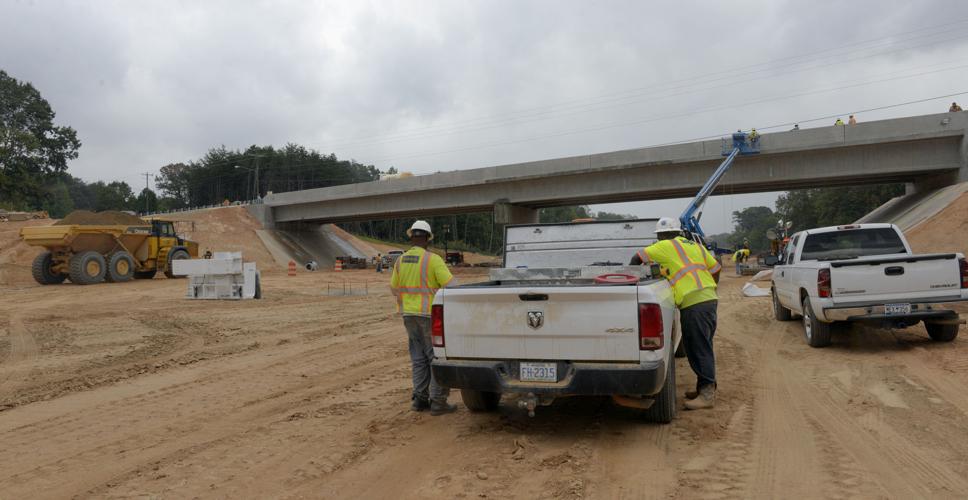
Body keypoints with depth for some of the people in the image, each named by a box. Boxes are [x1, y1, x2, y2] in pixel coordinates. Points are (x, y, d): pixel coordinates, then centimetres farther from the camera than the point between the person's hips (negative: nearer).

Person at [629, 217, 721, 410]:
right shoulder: (696, 245, 21)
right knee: (703, 347, 16)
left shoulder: (665, 247, 1)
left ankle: (707, 394, -4)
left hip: (694, 303, -8)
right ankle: (706, 388, 23)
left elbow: (638, 257, 7)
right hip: (710, 299, 8)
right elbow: (716, 269, 22)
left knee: (699, 349, -6)